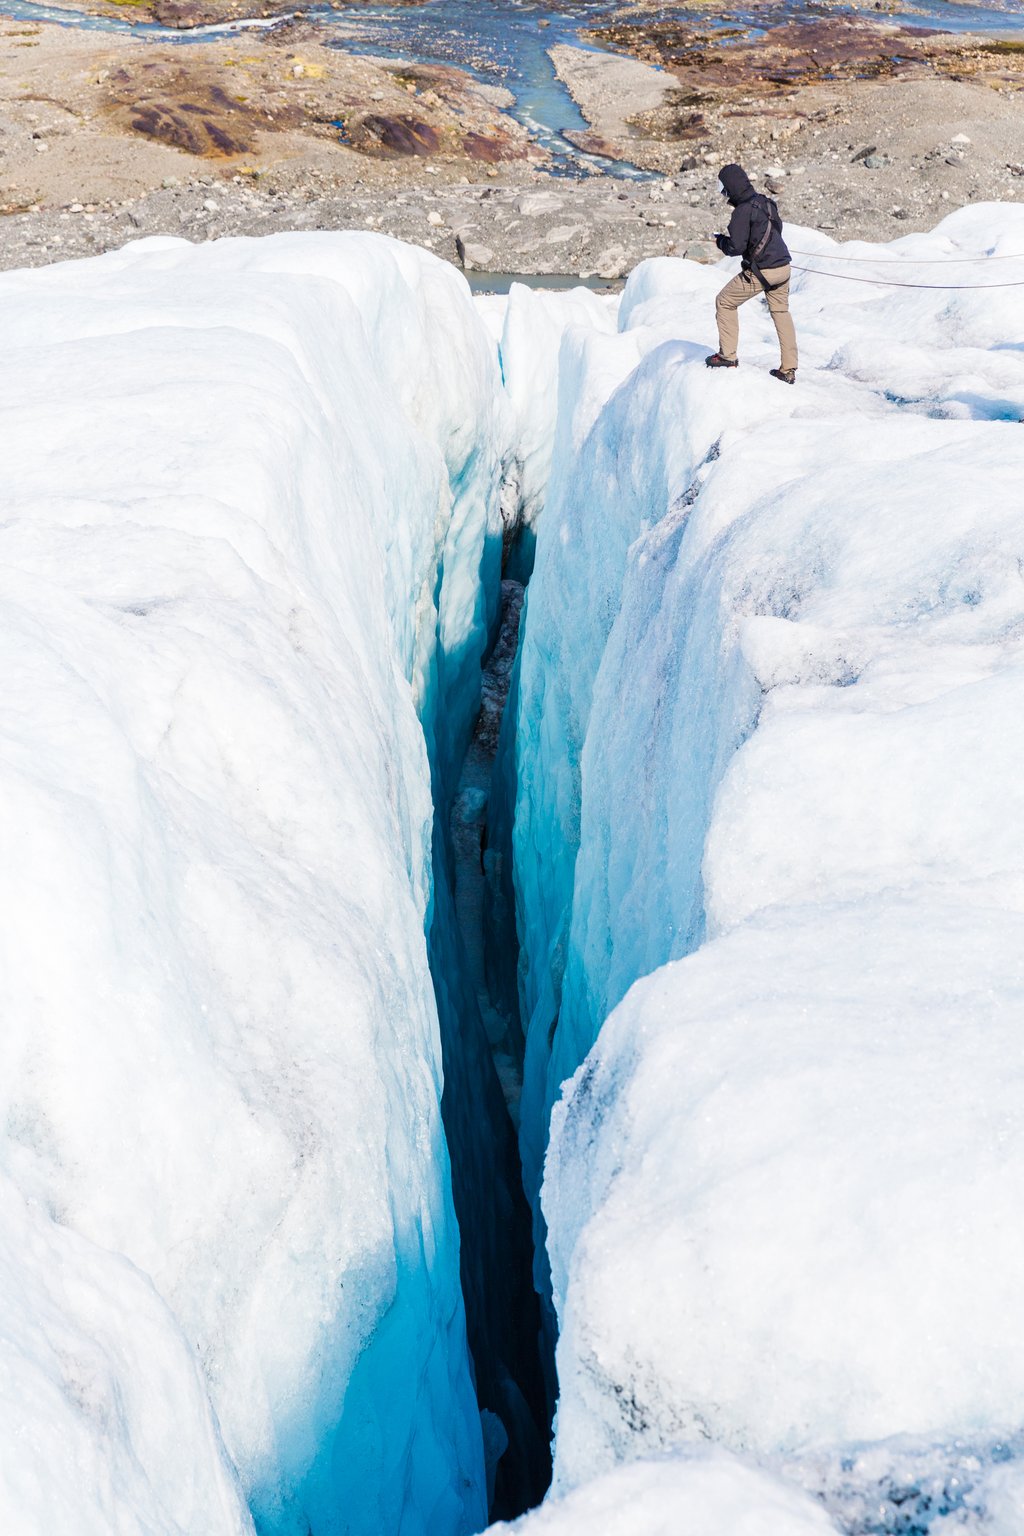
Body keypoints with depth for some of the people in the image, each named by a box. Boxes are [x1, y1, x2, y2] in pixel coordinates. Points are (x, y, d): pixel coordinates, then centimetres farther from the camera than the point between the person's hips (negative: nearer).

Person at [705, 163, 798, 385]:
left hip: (760, 271, -8)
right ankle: (788, 370, 17)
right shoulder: (765, 202, 9)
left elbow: (736, 247, -18)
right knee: (781, 313, 17)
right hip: (783, 267, 8)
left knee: (725, 302, 10)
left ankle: (727, 355, 12)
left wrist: (720, 240, 3)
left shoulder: (743, 211, -16)